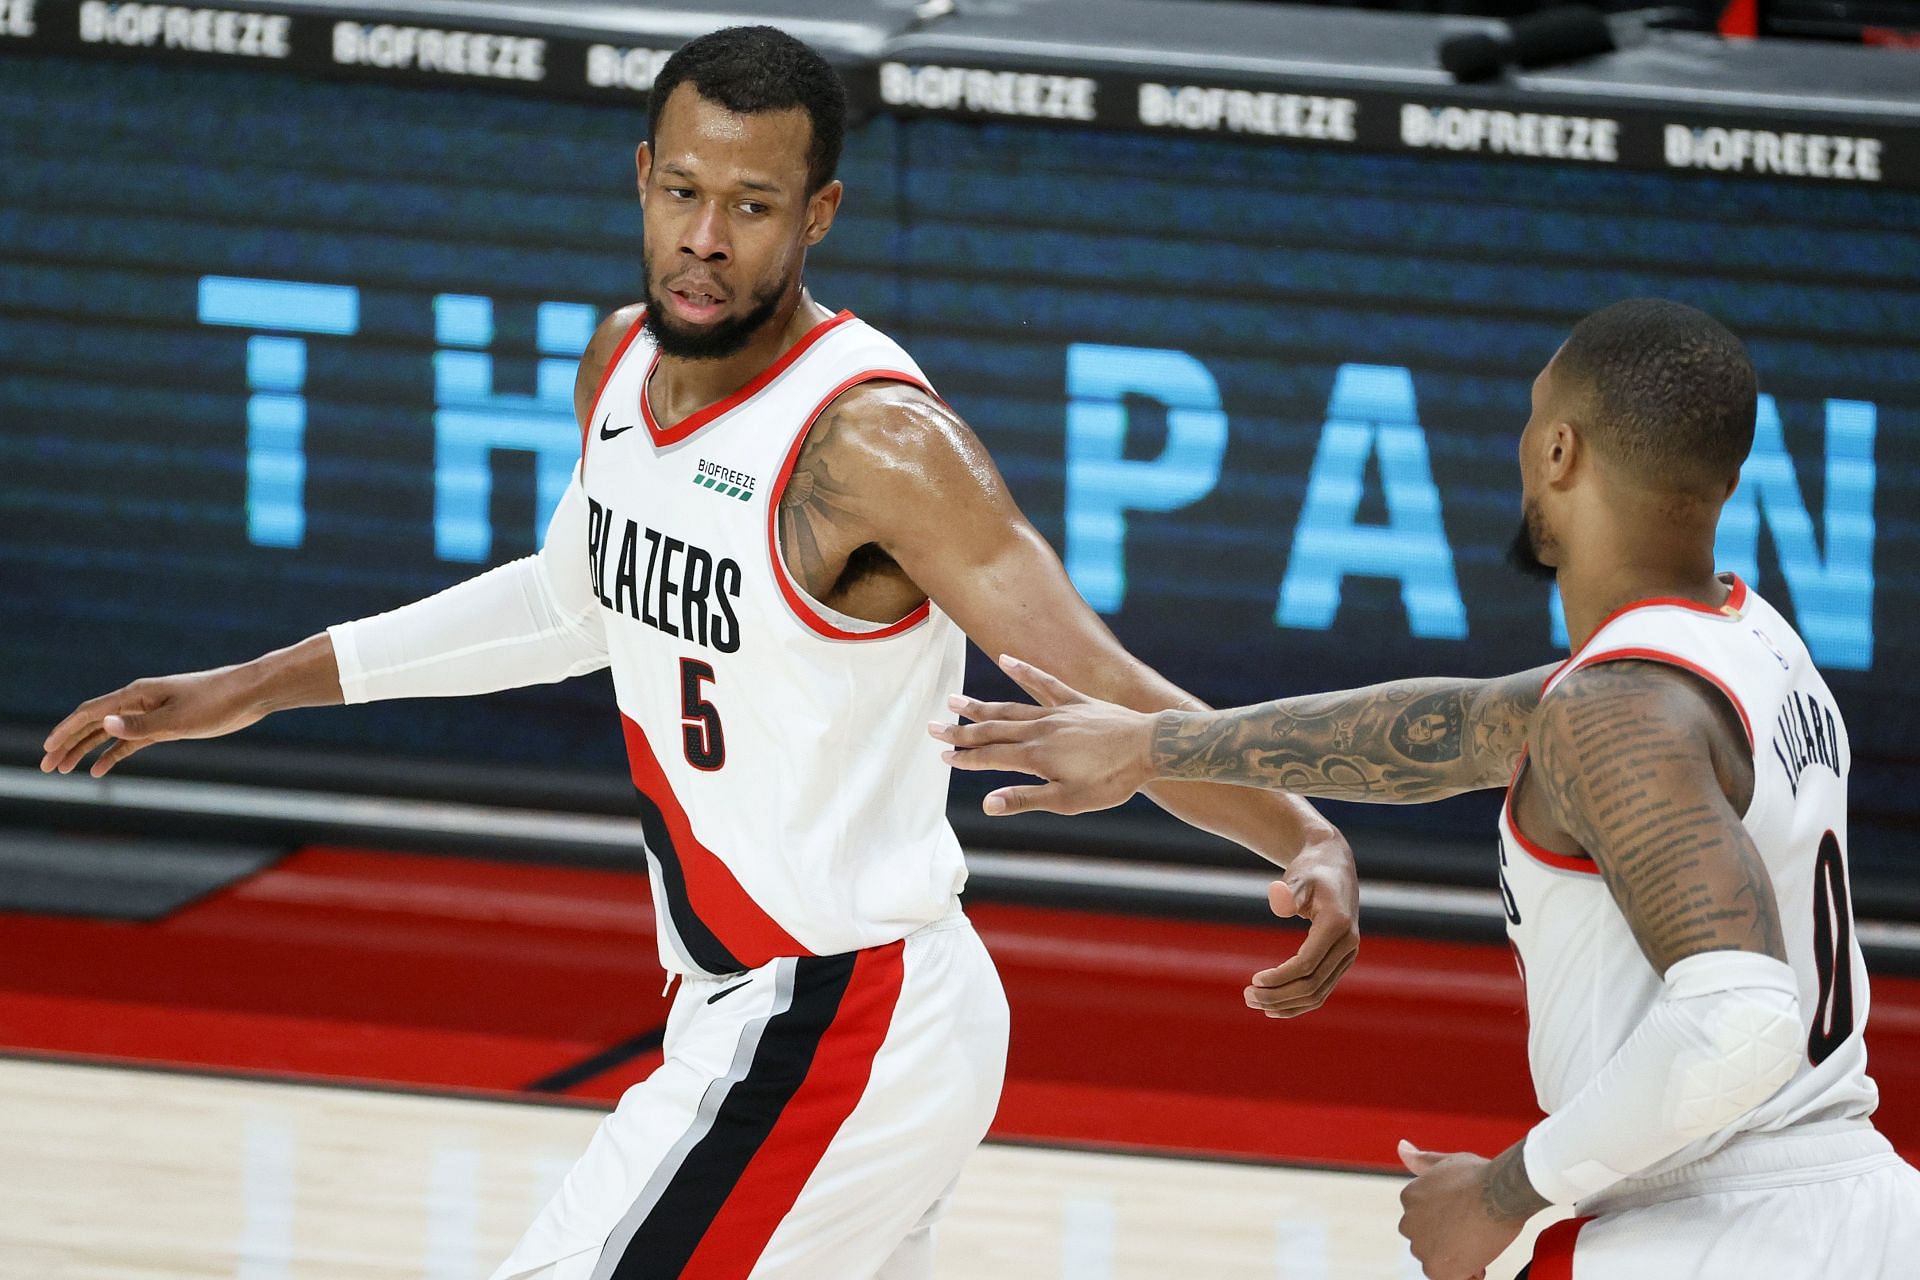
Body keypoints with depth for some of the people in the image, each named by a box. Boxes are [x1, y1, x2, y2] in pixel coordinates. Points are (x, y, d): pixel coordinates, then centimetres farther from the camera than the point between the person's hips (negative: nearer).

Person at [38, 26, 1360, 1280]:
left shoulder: (869, 442, -22)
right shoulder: (624, 364, 3)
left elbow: (1103, 695, -27)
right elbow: (580, 598, 24)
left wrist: (1309, 841, -44)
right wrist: (259, 686, 26)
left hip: (841, 1028, -9)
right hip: (744, 1006, 9)